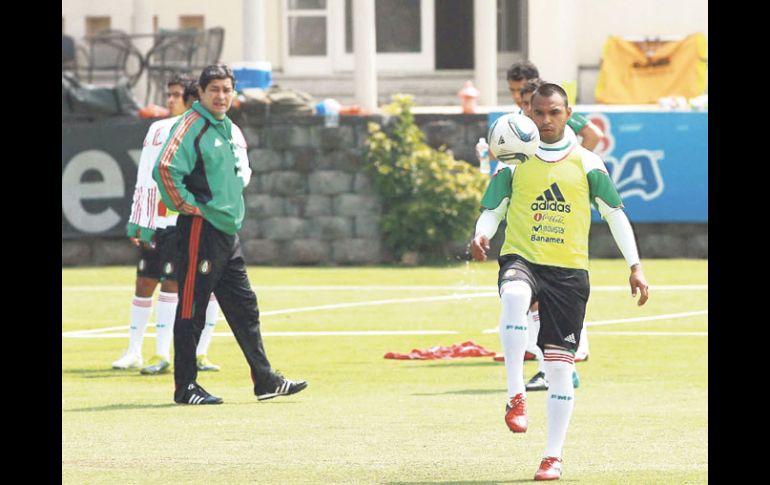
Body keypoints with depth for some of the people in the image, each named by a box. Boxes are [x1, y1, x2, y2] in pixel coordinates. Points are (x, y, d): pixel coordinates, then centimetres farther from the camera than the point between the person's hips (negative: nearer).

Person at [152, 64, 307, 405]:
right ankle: (185, 387, 0)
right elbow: (165, 167, -24)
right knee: (192, 309, -4)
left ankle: (264, 380, 15)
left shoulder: (228, 129, 17)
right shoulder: (192, 125, -11)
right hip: (201, 230, -9)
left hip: (228, 231, 9)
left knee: (244, 308, 11)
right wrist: (184, 204, -18)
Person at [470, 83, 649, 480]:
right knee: (514, 297, -39)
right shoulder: (514, 162, 5)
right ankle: (515, 396, -33)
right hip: (521, 258, -1)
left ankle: (553, 457, 11)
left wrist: (635, 266, 3)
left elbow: (615, 214, 11)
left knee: (560, 365, -1)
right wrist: (481, 236, -15)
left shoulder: (587, 164, 5)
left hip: (569, 272, 1)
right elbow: (491, 210, 8)